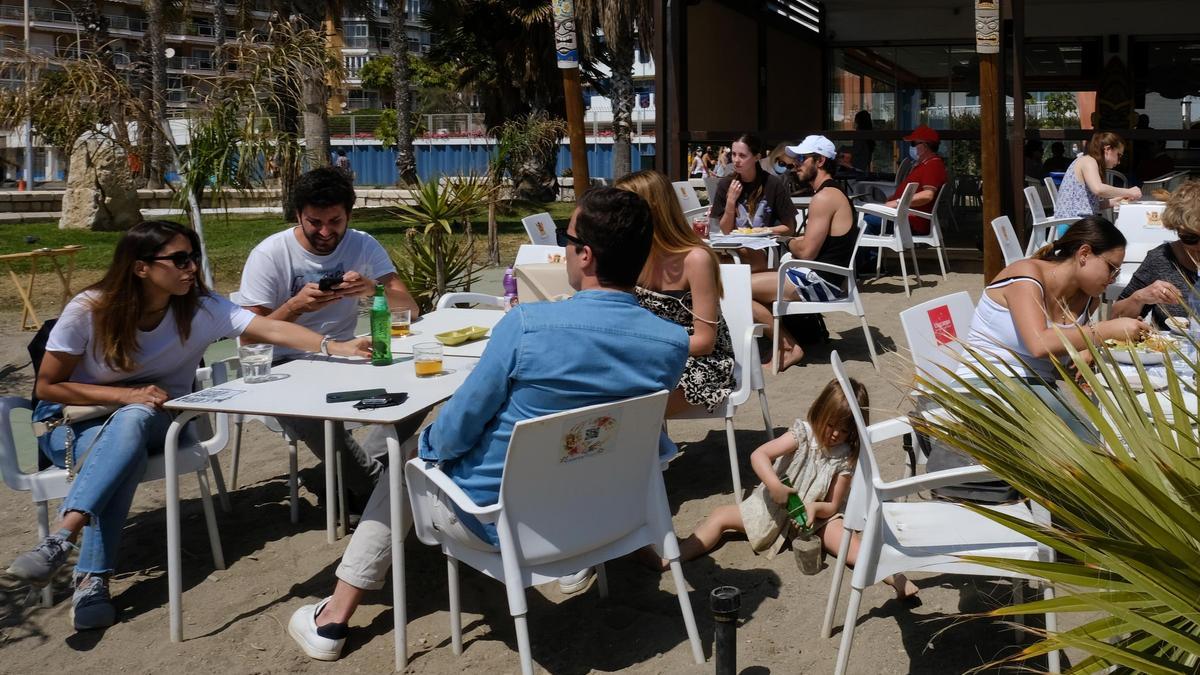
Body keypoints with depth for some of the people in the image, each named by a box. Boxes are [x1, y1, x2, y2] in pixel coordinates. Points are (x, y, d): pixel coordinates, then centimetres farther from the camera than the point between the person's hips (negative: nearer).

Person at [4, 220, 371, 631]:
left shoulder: (201, 309, -12)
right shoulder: (88, 310, -15)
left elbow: (270, 329, -26)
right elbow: (48, 386, -9)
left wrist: (333, 347, -43)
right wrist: (126, 395, -22)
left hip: (151, 419, 1)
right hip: (74, 420, -1)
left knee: (134, 419, -35)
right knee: (126, 449, -34)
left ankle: (62, 540, -44)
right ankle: (92, 579, -38)